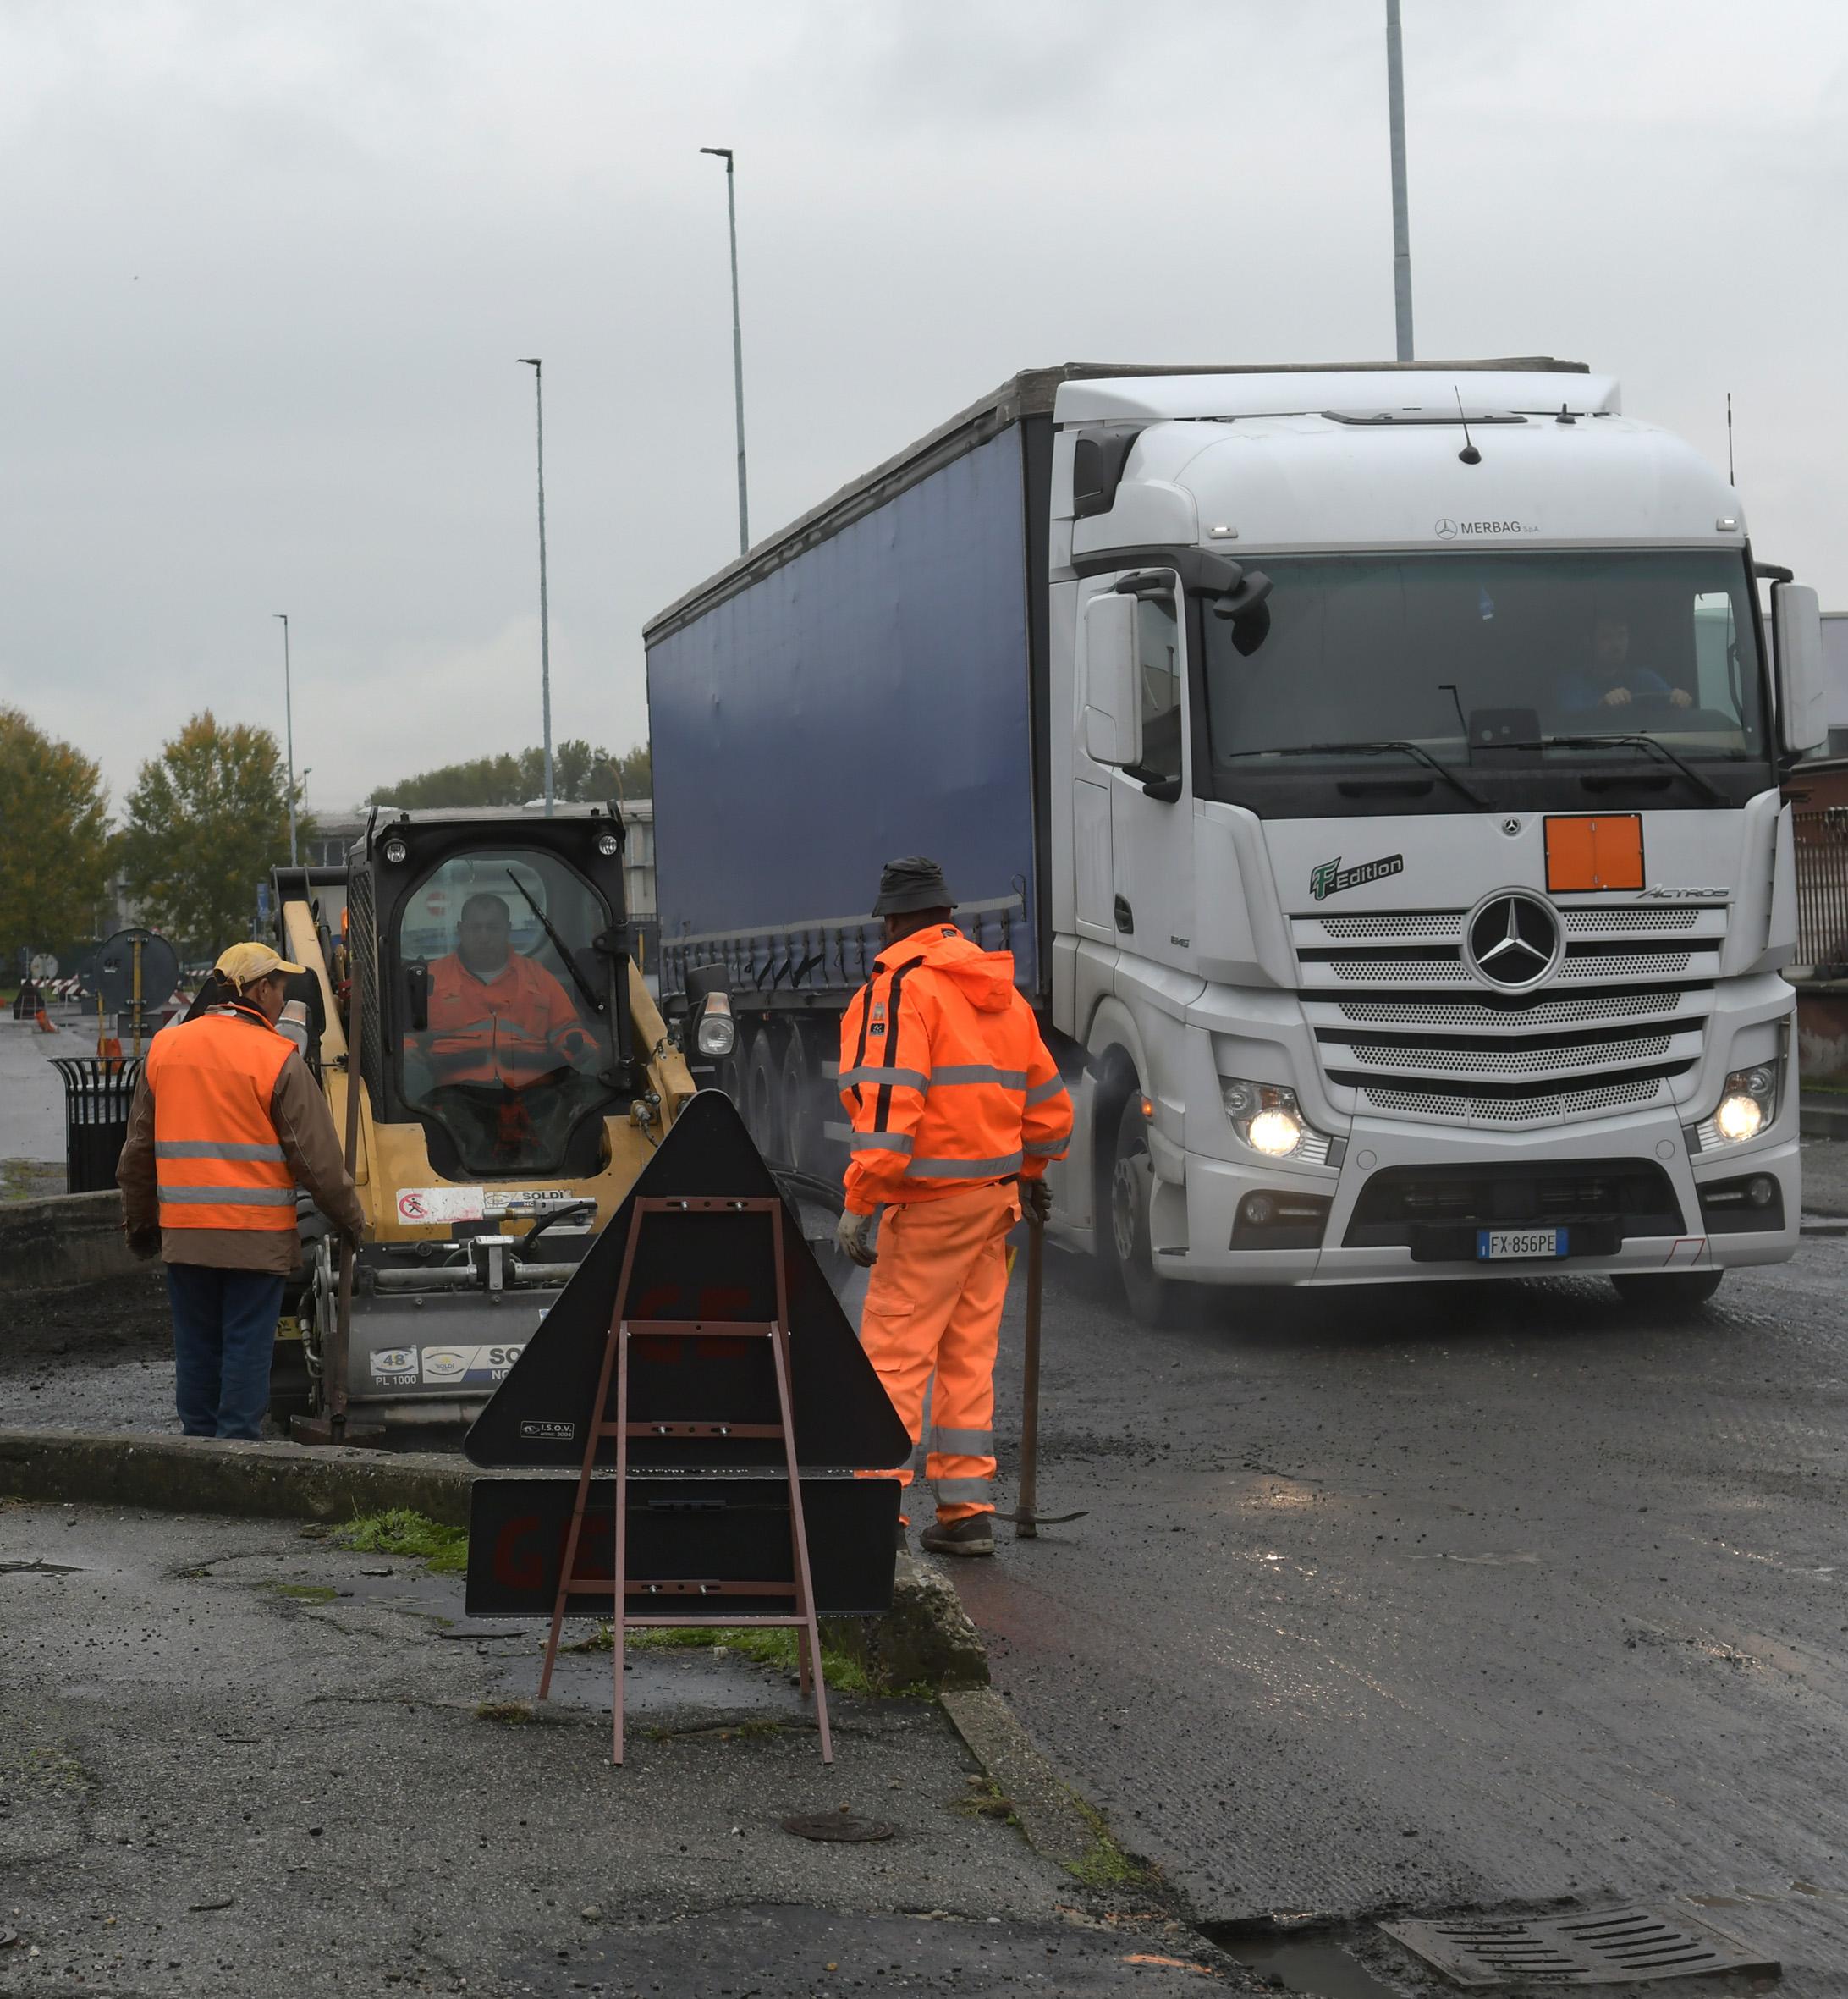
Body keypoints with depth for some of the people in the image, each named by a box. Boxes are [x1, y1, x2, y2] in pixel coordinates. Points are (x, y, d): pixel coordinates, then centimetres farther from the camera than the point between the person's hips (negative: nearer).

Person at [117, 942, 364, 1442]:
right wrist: (351, 1220, 5)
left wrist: (139, 1222, 23)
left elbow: (139, 1149, 13)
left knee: (196, 1345, 12)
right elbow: (317, 1156, -7)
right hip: (256, 1233, -5)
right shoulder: (277, 1060, -9)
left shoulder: (165, 1048, 6)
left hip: (183, 1232, 5)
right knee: (247, 1344, 1)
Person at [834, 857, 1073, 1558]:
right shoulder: (1001, 992, 15)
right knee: (968, 1355, 11)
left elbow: (889, 1102, -20)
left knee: (894, 1349, -5)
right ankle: (967, 1510, 13)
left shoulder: (900, 986, -10)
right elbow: (1047, 1100, 21)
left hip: (932, 1202, -8)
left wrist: (860, 1204, -19)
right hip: (995, 1195, 8)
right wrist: (1031, 1173, 36)